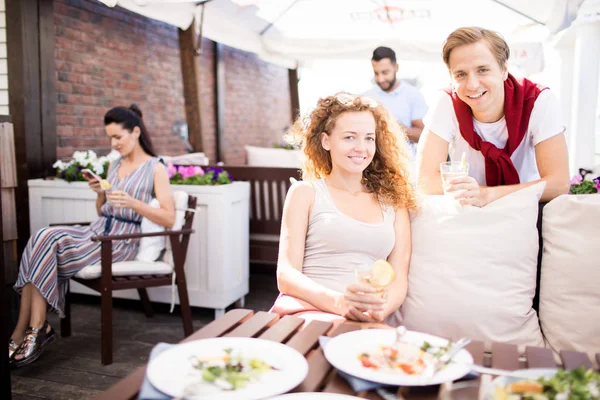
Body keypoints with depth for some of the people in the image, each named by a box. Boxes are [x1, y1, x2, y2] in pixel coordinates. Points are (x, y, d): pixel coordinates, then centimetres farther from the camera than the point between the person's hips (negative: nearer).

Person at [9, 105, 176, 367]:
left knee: (45, 247, -21)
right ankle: (27, 331, -18)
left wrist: (133, 202, -22)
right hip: (97, 231, 6)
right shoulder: (115, 165, 18)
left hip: (121, 239, -6)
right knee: (42, 239, -20)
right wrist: (99, 193, 2)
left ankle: (24, 332, -9)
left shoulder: (155, 168, -2)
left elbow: (169, 218, -11)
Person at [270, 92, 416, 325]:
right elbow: (286, 275, 0)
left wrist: (379, 310, -15)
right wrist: (338, 302, -21)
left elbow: (399, 279, 9)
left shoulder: (393, 201, 15)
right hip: (307, 310, -2)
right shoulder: (305, 192, 7)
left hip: (367, 323, 3)